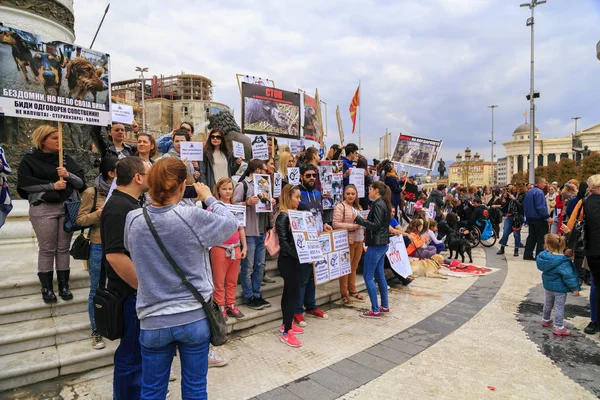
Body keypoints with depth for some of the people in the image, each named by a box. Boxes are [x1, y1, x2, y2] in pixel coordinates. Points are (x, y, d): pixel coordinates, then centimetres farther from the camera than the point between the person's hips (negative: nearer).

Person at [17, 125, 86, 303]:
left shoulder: (67, 159, 13)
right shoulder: (29, 160, 4)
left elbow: (81, 182, 8)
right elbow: (24, 183, -8)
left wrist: (69, 175, -10)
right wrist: (52, 185, -13)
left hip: (68, 207, 3)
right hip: (43, 209, -3)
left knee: (64, 248, 7)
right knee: (47, 249, 1)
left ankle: (64, 285, 15)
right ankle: (47, 287, 13)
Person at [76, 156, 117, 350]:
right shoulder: (91, 193, -8)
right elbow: (80, 219, -4)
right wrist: (97, 214, -20)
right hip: (99, 247, -3)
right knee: (97, 290, 9)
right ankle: (95, 331, 24)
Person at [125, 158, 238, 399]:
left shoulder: (133, 221, -8)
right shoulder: (193, 218, -18)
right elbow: (231, 224, -2)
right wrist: (209, 198, 11)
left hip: (153, 321, 3)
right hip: (194, 318, -2)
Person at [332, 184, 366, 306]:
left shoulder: (358, 207, 15)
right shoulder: (340, 207, -8)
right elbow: (336, 224, -16)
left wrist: (363, 223, 1)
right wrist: (352, 226, -19)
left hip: (359, 240, 7)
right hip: (347, 241, -7)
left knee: (354, 267, 15)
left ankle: (352, 290, 29)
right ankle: (344, 294, 14)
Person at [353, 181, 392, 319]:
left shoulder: (378, 204, -17)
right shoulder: (383, 203, 13)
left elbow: (376, 226, -23)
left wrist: (359, 219, -19)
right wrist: (363, 221, 12)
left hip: (376, 245, -10)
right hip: (382, 244, 10)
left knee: (368, 276, -4)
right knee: (379, 275, 16)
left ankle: (375, 310, 1)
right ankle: (385, 306, 24)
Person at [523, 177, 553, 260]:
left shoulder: (529, 192, 13)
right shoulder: (539, 192, -16)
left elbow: (525, 206, 19)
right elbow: (541, 207, -23)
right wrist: (547, 217, -22)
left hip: (530, 218, 9)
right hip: (539, 219, -9)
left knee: (531, 237, 14)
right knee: (541, 239, -2)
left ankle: (527, 255, 15)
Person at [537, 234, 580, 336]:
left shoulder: (544, 256, -10)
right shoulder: (563, 261, -25)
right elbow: (568, 276, -25)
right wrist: (575, 288, -16)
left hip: (548, 286, 6)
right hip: (559, 288, -6)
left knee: (548, 303, 23)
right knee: (559, 307, 5)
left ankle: (546, 320, 40)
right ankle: (558, 328, 11)